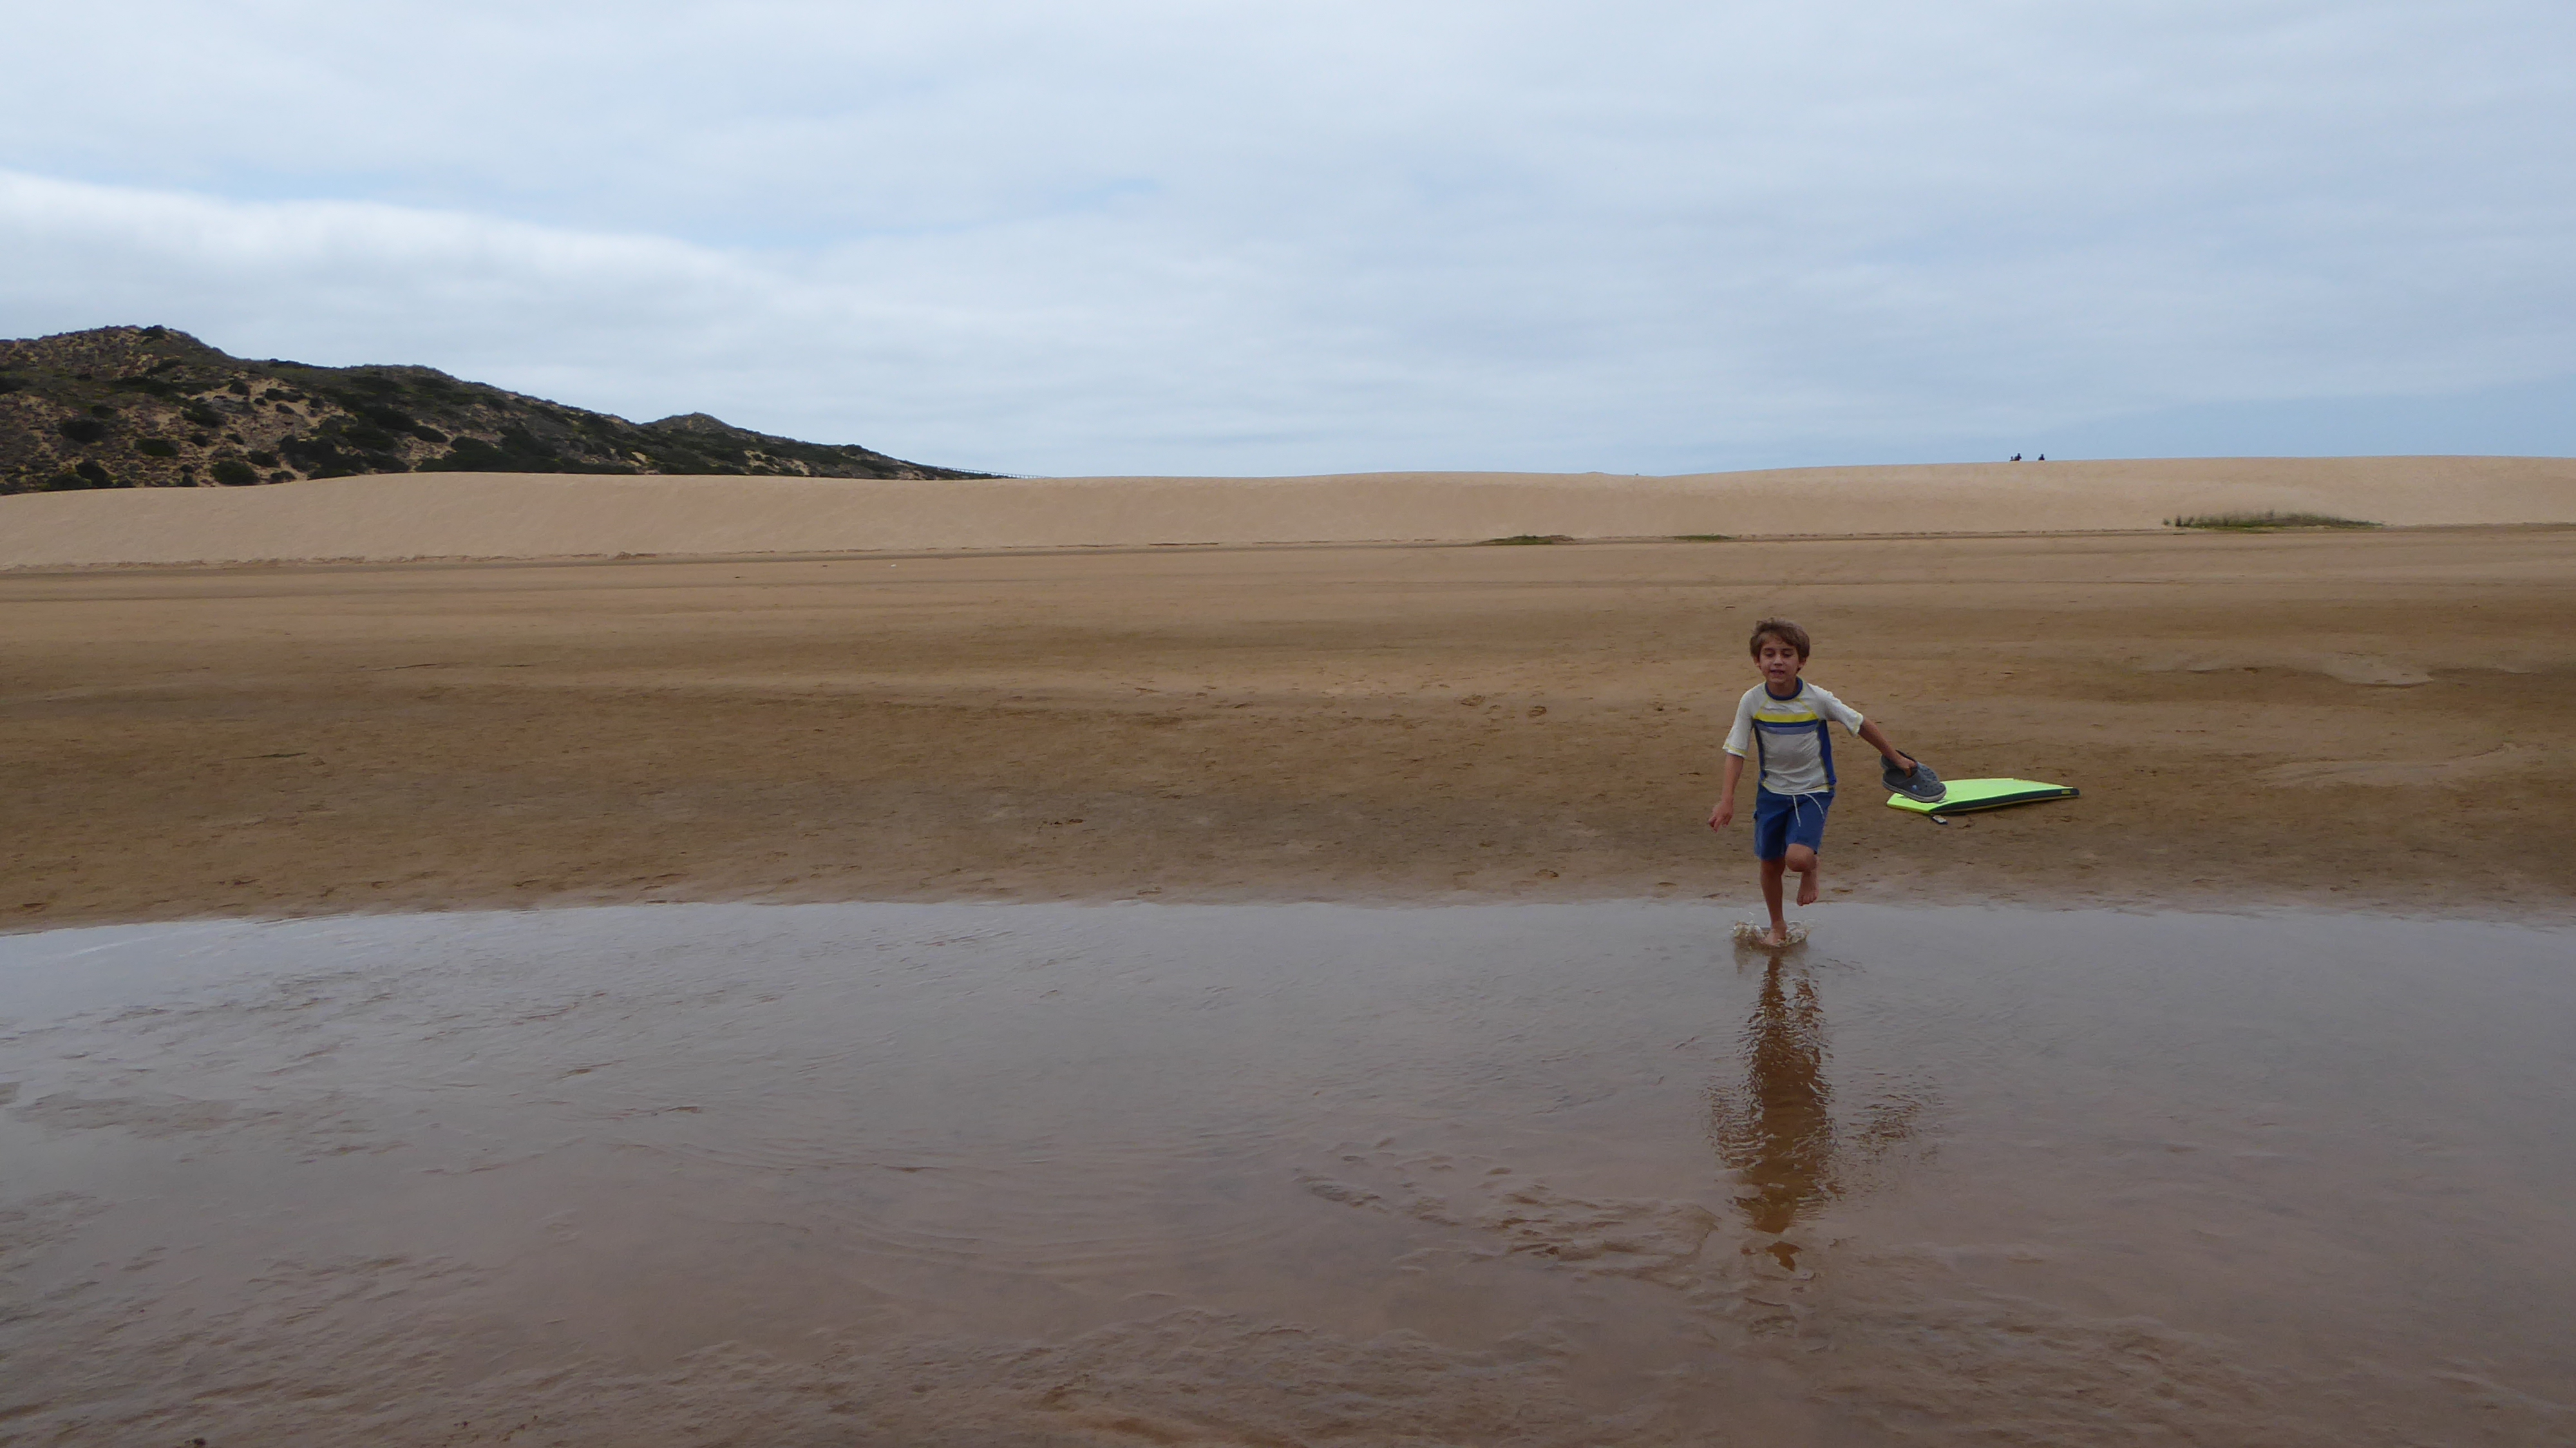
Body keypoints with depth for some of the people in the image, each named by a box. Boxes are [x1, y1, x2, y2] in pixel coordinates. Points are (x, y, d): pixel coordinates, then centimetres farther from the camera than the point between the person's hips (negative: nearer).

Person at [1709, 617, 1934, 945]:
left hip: (1813, 791, -2)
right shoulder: (1752, 702, -14)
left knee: (1798, 859, -22)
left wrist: (1896, 759, 5)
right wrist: (1727, 800, -15)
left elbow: (1862, 725, -5)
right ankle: (1778, 925, 36)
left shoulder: (1818, 700, -18)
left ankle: (1810, 870, 17)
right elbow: (1736, 751, -8)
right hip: (1771, 791, 2)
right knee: (1770, 864, 10)